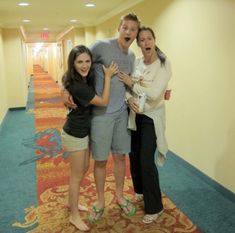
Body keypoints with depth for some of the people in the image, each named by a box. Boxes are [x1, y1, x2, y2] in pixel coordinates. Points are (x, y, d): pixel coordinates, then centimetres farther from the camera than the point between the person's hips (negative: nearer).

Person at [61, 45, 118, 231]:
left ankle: (72, 202, 43)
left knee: (84, 169, 23)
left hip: (84, 131, 9)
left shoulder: (86, 78, -2)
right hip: (75, 134, -9)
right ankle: (74, 216, 25)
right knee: (77, 176, 6)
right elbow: (104, 102, -22)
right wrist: (108, 76, -17)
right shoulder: (77, 86, -30)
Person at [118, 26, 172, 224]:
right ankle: (140, 191, 40)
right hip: (135, 115, 6)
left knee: (146, 160, -6)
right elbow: (127, 86, 1)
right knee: (134, 156, 14)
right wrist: (129, 98, -20)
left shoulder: (164, 64, -14)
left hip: (152, 117, -6)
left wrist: (132, 83, -16)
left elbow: (154, 94, -23)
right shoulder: (136, 62, 3)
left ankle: (155, 207, 13)